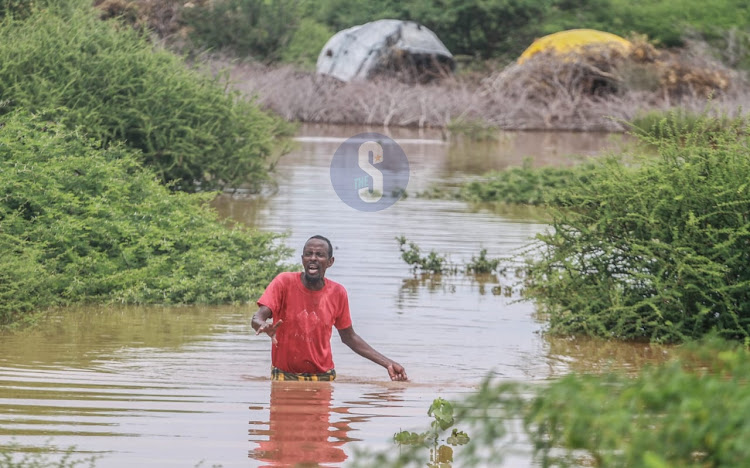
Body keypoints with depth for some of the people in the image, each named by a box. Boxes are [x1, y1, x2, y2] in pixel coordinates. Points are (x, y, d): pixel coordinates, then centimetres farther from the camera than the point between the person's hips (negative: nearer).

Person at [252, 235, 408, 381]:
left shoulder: (338, 293, -1)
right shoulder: (284, 282, -9)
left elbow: (349, 337, 11)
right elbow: (257, 319, -18)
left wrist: (387, 363, 6)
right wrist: (264, 326, -43)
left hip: (322, 376, 2)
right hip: (285, 376, -2)